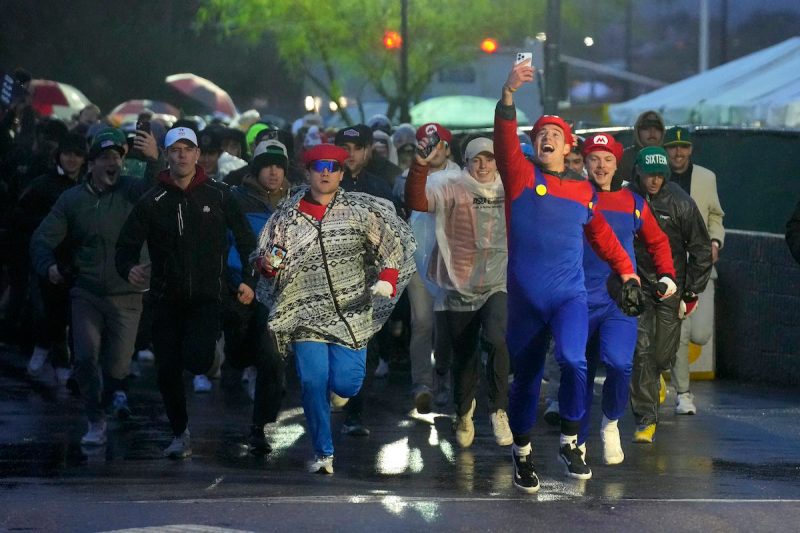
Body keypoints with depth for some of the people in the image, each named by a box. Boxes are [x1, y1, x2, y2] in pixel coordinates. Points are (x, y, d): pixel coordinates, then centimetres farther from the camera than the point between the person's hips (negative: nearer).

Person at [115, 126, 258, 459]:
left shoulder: (218, 196, 0)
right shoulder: (152, 202, 2)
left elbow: (245, 238, 8)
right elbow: (127, 244, 2)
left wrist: (249, 280, 0)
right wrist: (129, 268, -19)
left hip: (207, 297, -2)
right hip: (167, 299, 2)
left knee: (196, 362, -20)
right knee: (168, 370, 4)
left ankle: (213, 345, 17)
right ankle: (180, 435, 22)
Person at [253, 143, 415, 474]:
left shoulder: (361, 210, 1)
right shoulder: (286, 217, 5)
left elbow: (395, 242, -1)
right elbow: (266, 260, 9)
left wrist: (388, 280, -15)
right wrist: (267, 264, -15)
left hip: (352, 313, -1)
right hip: (307, 315, 1)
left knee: (344, 383, -7)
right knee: (313, 382, -11)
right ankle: (323, 453, 2)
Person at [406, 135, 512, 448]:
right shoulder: (453, 187, -6)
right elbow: (417, 201, -23)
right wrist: (421, 165, -36)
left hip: (498, 285, 0)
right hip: (460, 289, 0)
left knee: (498, 340, -26)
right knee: (464, 357, 13)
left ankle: (499, 410, -12)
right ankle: (463, 413, 40)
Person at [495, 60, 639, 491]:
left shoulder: (584, 190, 10)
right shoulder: (521, 176, 2)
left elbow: (601, 233, 25)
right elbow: (505, 140, -15)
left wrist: (624, 268, 21)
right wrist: (509, 94, -28)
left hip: (570, 294, 1)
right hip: (524, 295, -1)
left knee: (573, 359, -23)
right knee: (525, 375, 9)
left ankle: (570, 441, -8)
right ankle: (522, 452, 27)